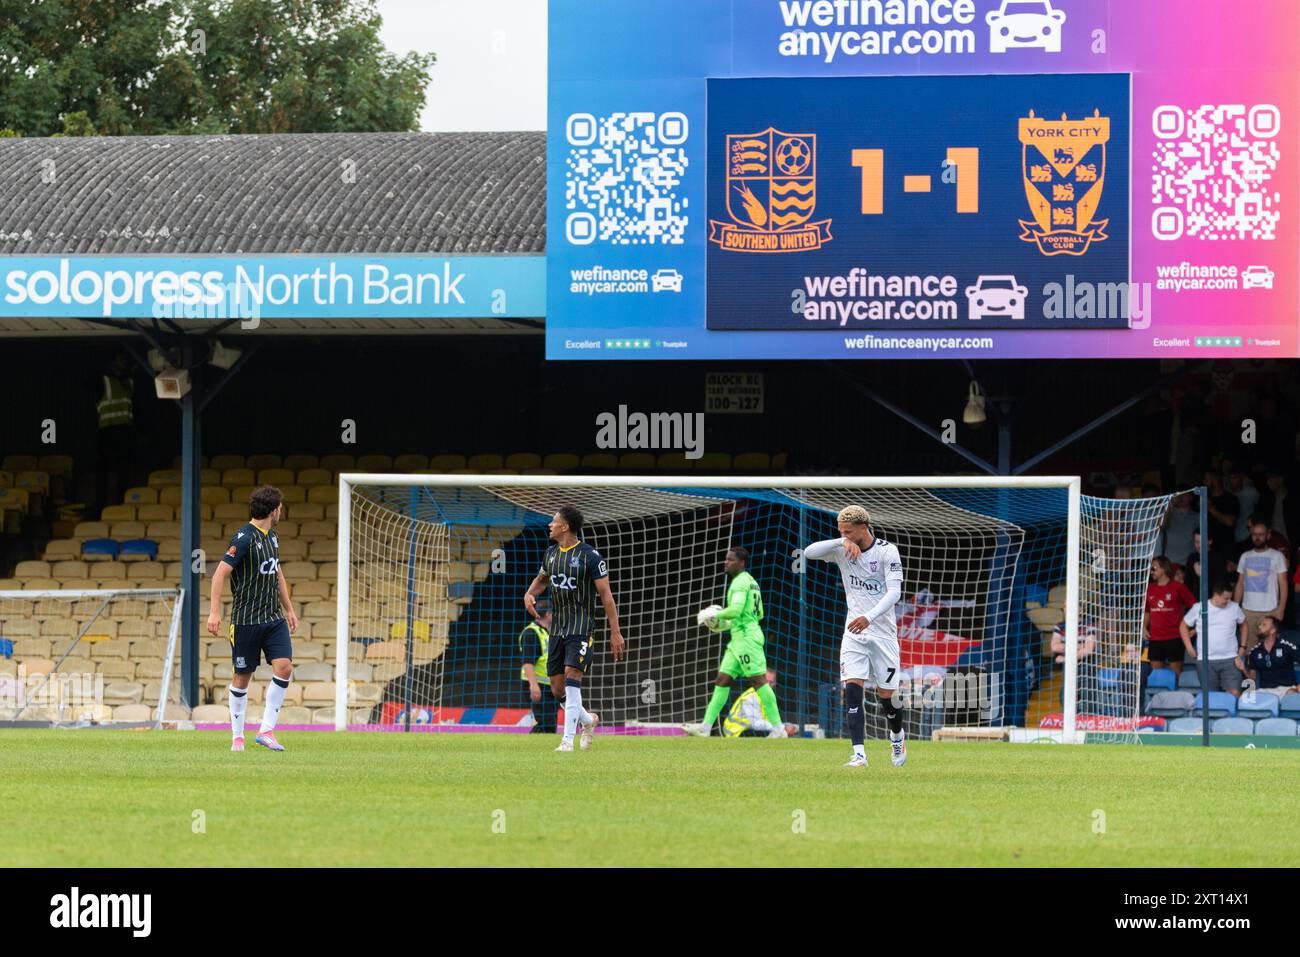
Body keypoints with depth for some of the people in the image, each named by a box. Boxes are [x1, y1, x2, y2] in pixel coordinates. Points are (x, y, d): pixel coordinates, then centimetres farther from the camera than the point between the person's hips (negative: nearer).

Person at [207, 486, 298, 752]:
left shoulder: (271, 537, 12)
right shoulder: (244, 538, -14)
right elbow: (220, 573, -17)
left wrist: (289, 609, 28)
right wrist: (214, 612, -22)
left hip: (274, 618, 7)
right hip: (246, 619, -7)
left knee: (284, 667, -10)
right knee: (243, 677, 2)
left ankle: (266, 730, -4)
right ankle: (237, 736, 14)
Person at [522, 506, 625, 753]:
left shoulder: (590, 556, -10)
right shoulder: (551, 554, 9)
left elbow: (606, 595, -9)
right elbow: (541, 579, 29)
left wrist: (615, 632, -11)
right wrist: (529, 594, 5)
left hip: (581, 628, -7)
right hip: (557, 628, 7)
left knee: (572, 677, -20)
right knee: (557, 689, 6)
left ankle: (568, 740, -20)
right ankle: (588, 720, 32)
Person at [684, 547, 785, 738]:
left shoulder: (740, 582, -11)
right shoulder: (749, 581, 20)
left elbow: (736, 610, -24)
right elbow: (758, 614, 25)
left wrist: (714, 615, -9)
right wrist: (727, 623, 23)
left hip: (746, 636, -10)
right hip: (739, 638, 10)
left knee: (758, 680, -11)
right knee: (723, 679, 7)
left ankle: (778, 728, -11)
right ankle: (706, 726, 6)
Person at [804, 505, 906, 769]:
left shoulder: (887, 551, -10)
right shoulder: (842, 550, 1)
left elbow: (894, 591, -20)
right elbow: (809, 552, -13)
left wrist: (869, 617, -34)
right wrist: (842, 542, -25)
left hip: (883, 631, -2)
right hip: (854, 631, 2)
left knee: (886, 694, 5)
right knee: (852, 688, -15)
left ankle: (897, 736, 36)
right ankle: (859, 754, -18)